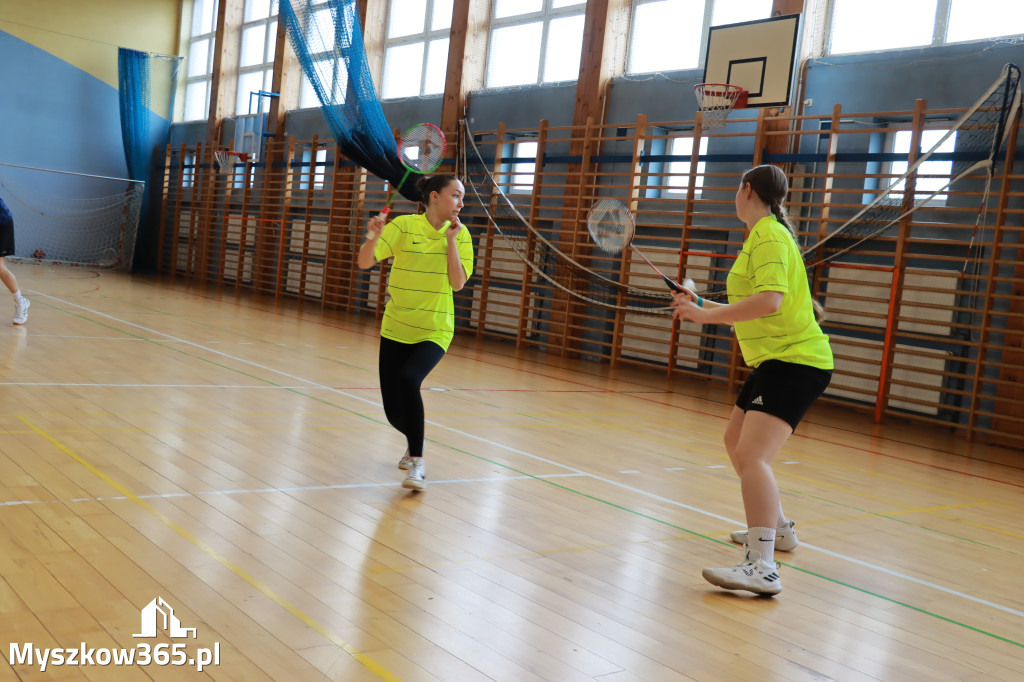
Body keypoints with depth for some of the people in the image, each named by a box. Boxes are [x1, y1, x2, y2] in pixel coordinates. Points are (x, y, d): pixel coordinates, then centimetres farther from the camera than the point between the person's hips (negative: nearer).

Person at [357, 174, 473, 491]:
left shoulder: (460, 233, -2)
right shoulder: (404, 226, -8)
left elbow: (457, 283, -12)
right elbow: (365, 262, -14)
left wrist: (451, 239, -17)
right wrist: (373, 236, -33)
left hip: (434, 332, -1)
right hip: (396, 330, 1)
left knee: (409, 379, -30)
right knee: (394, 412, 2)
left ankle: (416, 461, -17)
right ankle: (413, 443, 38)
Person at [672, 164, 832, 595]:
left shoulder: (769, 236, -13)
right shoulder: (763, 235, 17)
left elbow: (769, 301, -30)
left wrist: (706, 316, -25)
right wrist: (704, 305, 25)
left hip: (795, 362, -11)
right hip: (777, 360, 11)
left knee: (751, 455, -24)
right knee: (737, 442, 24)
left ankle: (762, 568, -30)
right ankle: (776, 529, 41)